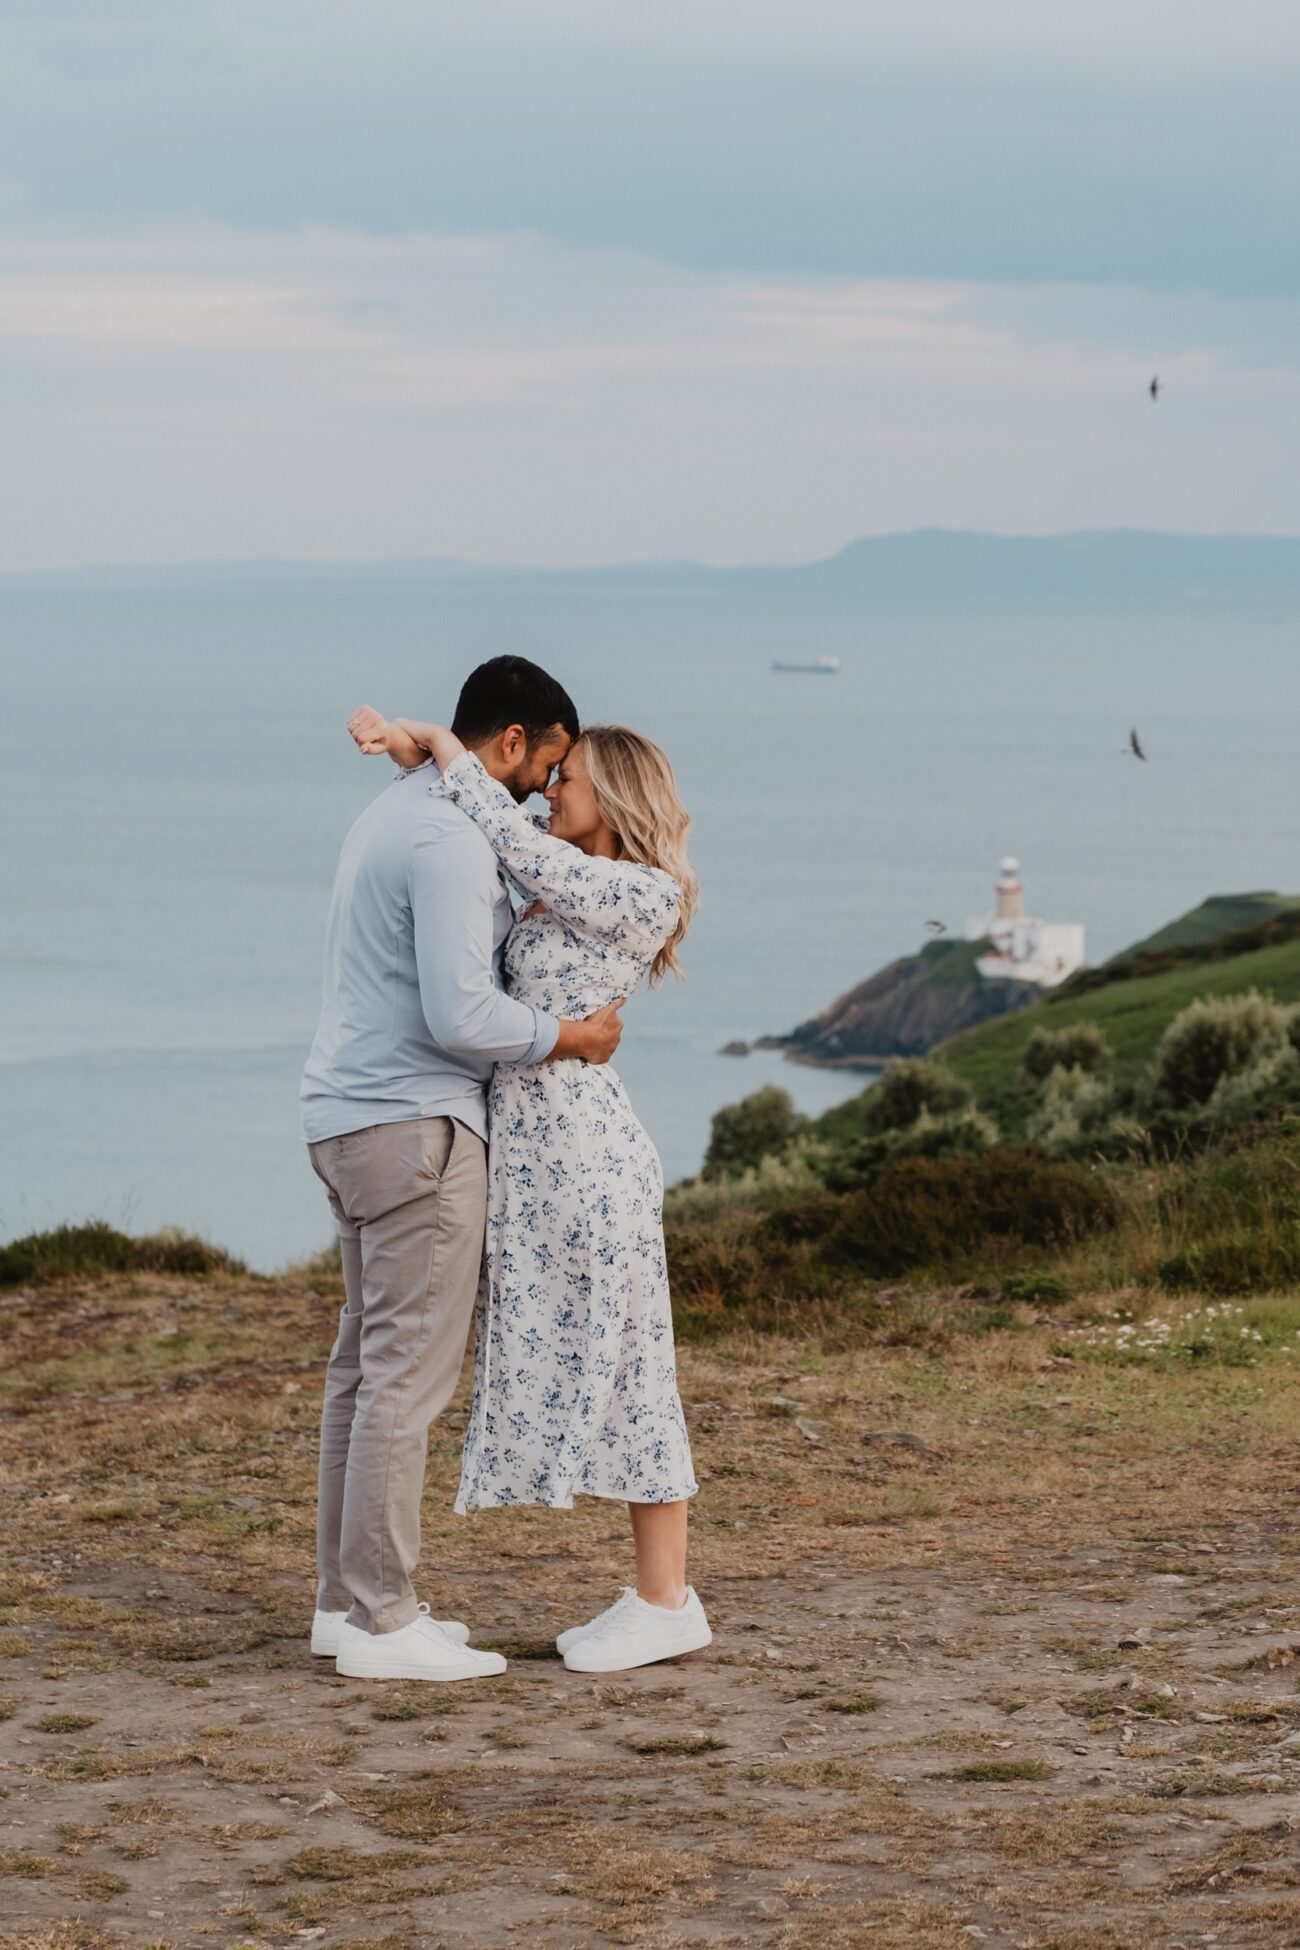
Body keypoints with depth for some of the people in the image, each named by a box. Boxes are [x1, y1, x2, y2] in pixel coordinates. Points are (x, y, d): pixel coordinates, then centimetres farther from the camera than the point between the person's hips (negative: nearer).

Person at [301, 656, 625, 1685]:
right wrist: (572, 1038, -10)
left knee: (367, 1362, 14)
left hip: (354, 1117, 11)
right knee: (410, 1369, -8)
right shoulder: (451, 841, -17)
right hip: (416, 1124, -11)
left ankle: (350, 1598, 19)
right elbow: (461, 1014, -24)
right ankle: (382, 1622, -7)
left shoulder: (395, 816, 16)